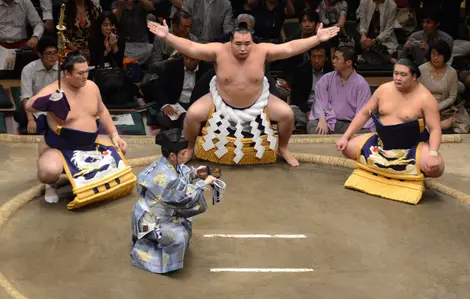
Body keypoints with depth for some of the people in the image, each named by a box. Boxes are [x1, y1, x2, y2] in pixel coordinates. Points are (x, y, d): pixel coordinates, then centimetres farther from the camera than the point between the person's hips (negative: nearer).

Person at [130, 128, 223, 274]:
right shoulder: (166, 178, -34)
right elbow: (187, 196, -28)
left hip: (159, 212, 10)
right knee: (179, 237, -23)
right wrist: (204, 183, -17)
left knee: (186, 221, 22)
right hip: (150, 220, -10)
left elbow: (180, 173, 13)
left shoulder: (164, 163, -6)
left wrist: (194, 173, -4)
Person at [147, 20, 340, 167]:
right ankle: (190, 149, 8)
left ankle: (283, 149, 12)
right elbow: (191, 48, -24)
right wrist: (167, 36, -35)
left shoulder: (262, 50, -18)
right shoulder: (219, 51, -20)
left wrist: (317, 39, -26)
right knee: (193, 114, -22)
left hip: (257, 102, 1)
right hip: (221, 101, -1)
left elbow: (290, 48, -19)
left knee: (287, 114, -17)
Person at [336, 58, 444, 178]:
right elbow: (364, 113, 6)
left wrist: (433, 154, -33)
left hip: (413, 147, -4)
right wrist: (345, 137, -2)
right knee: (347, 148, -8)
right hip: (381, 143, 5)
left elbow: (435, 129, -15)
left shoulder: (425, 97, -14)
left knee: (436, 167, -32)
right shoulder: (384, 89, -2)